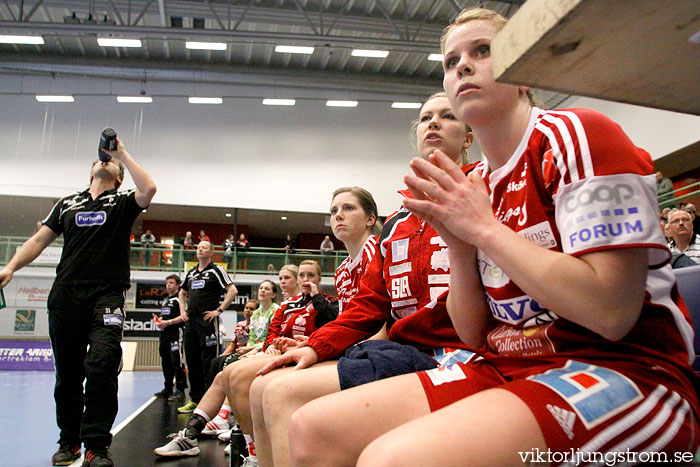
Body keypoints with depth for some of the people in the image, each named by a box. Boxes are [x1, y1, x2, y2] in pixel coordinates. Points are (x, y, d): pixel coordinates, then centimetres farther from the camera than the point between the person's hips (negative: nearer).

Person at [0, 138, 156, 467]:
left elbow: (148, 189, -10)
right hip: (65, 293, 4)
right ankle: (69, 440, 20)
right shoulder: (68, 203, 21)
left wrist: (122, 153, 0)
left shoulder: (122, 202, 11)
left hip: (107, 294, -3)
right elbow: (40, 239, 19)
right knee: (67, 371, 7)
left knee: (101, 364, -17)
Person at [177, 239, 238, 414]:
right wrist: (183, 309, 16)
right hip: (190, 320, 7)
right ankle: (195, 400, 19)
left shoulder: (216, 271, -2)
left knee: (209, 362, -6)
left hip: (208, 320, -7)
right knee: (192, 361, 10)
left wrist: (219, 310, -13)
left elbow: (232, 290, -11)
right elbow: (183, 293, 32)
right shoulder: (191, 273, 18)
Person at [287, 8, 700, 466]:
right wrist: (460, 248, -5)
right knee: (313, 427, -4)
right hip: (508, 370, 7)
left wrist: (484, 227, -14)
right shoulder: (472, 186, 12)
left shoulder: (576, 135, -8)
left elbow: (611, 313, -20)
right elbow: (476, 334, 12)